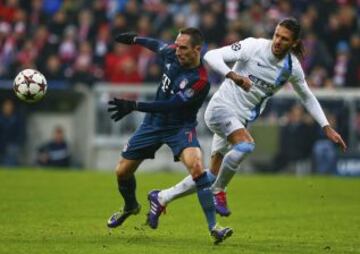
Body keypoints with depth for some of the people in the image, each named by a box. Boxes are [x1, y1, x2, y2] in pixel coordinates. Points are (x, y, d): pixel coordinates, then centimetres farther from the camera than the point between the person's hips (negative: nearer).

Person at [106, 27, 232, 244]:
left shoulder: (200, 81, -27)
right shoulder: (172, 54, -10)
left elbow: (170, 106, -29)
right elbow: (158, 45, 16)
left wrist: (134, 106, -33)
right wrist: (134, 39, 30)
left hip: (181, 128, -6)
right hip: (154, 122, 6)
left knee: (196, 166, -32)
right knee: (123, 171, 9)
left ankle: (213, 226, -28)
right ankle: (130, 206, 44)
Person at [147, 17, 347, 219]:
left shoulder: (292, 67, -1)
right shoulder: (254, 47, -15)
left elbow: (308, 98, 16)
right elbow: (211, 56, -20)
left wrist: (327, 128, 11)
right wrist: (232, 75, -37)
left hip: (240, 121, 6)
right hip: (221, 107, -6)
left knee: (211, 177, 5)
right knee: (246, 145, -34)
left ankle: (162, 197, 22)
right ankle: (218, 191, -12)